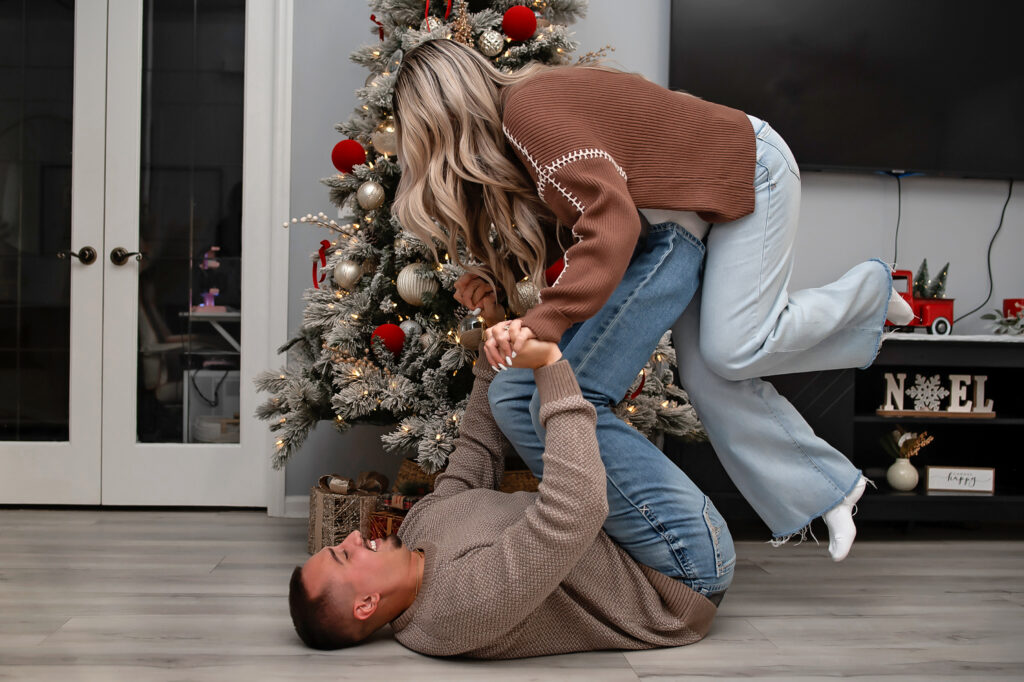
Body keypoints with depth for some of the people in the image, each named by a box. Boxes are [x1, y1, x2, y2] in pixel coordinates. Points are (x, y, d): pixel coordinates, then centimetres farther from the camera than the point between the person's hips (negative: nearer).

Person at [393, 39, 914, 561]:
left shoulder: (529, 111, -29)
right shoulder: (512, 131, 3)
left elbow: (613, 223, -39)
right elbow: (559, 217, 13)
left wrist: (542, 323, -46)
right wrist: (497, 273, 0)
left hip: (748, 174, -9)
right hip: (695, 203, 9)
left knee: (733, 351, -15)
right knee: (704, 377, -1)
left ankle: (870, 289, 13)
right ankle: (828, 492, 13)